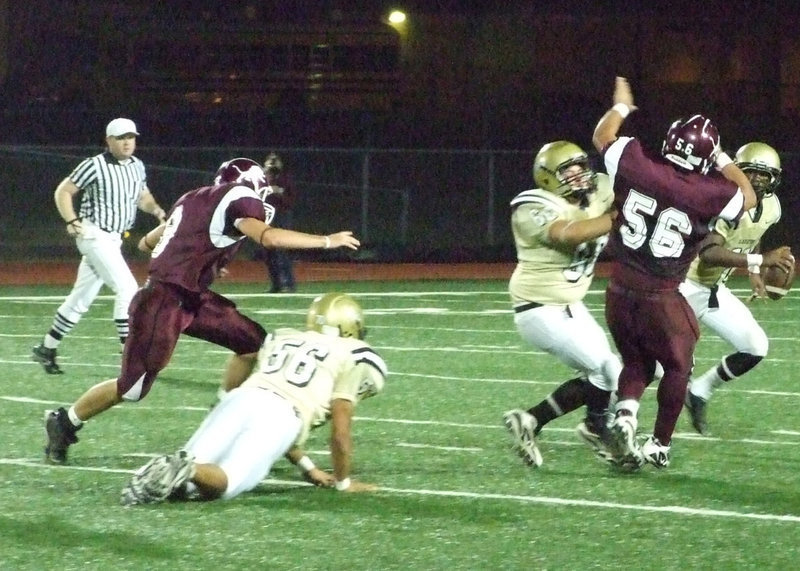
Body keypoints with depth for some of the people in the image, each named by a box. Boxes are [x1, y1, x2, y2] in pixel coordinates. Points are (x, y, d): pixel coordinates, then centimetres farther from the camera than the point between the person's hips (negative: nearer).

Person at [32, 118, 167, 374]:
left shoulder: (137, 167, 8)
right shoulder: (94, 166, -13)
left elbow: (143, 197, 22)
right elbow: (63, 191, -6)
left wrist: (156, 209, 0)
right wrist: (72, 221, -19)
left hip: (114, 238, 8)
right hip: (95, 235, -8)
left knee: (82, 298, 13)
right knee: (127, 288, -16)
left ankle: (47, 349, 24)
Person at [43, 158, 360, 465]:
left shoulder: (194, 200, 18)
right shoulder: (239, 199, -6)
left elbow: (146, 243, 25)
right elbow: (268, 237, -23)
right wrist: (327, 241, -15)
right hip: (164, 301, -10)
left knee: (253, 343, 8)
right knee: (134, 387, -2)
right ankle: (64, 423, 15)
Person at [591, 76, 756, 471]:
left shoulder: (637, 168, -11)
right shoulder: (706, 193, -15)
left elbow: (602, 137, 8)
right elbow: (747, 198, 7)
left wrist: (621, 105, 26)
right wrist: (723, 160, 15)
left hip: (620, 291, 3)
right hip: (661, 299, -3)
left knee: (636, 363, 21)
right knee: (677, 368, 20)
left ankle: (624, 416, -4)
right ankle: (660, 445, 22)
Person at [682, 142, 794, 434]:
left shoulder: (770, 207, -2)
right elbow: (708, 253, -40)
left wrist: (753, 273, 10)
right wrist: (761, 260, -46)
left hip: (714, 289, 8)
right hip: (682, 286, -8)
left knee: (756, 348, 2)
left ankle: (699, 392, 21)